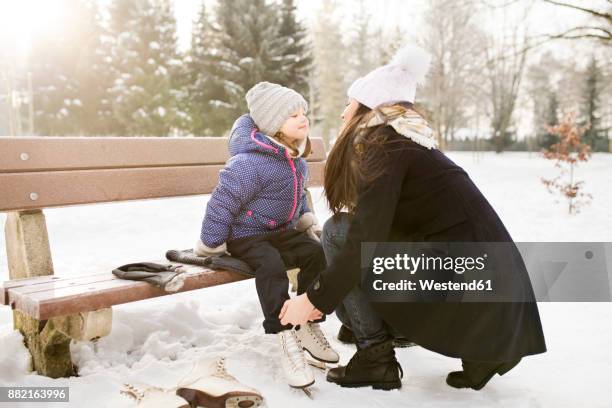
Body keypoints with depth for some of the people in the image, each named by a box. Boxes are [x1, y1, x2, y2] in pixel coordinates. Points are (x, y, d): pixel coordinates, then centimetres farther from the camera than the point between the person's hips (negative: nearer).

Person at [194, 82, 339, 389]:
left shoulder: (295, 157, 5)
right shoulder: (250, 162, -23)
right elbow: (222, 204, -18)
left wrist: (307, 220, 11)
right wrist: (210, 245, -12)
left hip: (283, 231, 7)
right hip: (246, 235, -7)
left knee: (316, 253, -19)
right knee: (271, 264, -36)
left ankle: (308, 326, -6)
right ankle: (287, 339, -28)